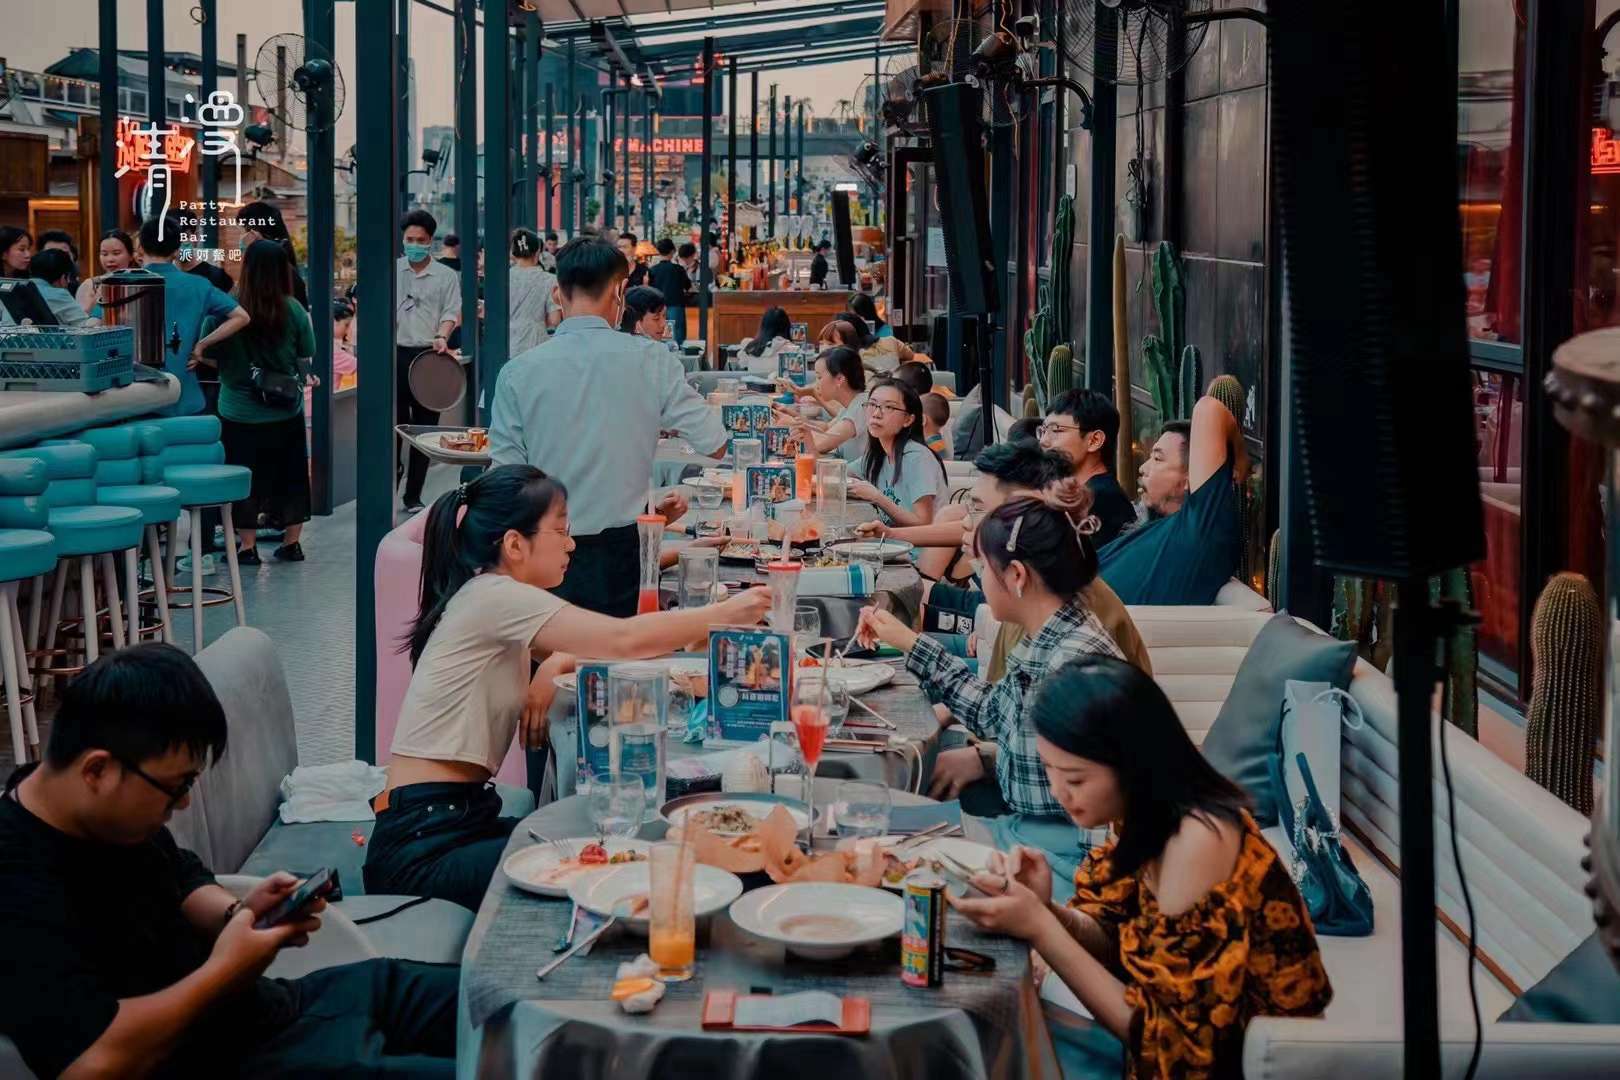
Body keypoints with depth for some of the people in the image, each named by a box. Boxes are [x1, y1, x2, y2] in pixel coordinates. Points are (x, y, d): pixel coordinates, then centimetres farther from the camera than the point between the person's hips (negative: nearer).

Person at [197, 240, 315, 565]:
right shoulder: (293, 310, -11)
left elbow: (208, 356, -8)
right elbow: (305, 359, -2)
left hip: (240, 411, -2)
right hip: (287, 411, 2)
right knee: (289, 474, 15)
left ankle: (247, 547, 14)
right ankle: (291, 543, 22)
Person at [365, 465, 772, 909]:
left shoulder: (497, 600, 15)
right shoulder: (493, 597, -15)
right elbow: (623, 640, -19)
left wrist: (556, 663, -4)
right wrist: (725, 614, -10)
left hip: (462, 818, 9)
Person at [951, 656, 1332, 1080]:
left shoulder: (1197, 840, -28)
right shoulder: (1149, 813, -5)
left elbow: (1164, 1033, -24)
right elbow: (1113, 940, 5)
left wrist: (1039, 928, -25)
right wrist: (1045, 910, -15)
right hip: (1198, 1034, 7)